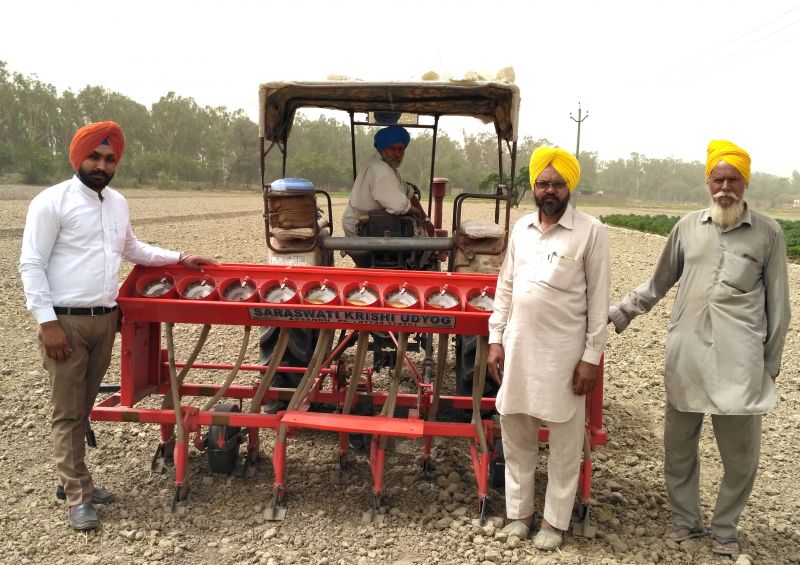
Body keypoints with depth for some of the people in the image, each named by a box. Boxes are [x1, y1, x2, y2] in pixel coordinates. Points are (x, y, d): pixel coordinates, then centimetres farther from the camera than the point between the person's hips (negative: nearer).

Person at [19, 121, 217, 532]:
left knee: (83, 408, 15)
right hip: (66, 321, -6)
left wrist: (179, 259, 21)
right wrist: (47, 322, -17)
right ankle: (77, 497, 8)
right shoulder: (52, 202, -9)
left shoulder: (118, 203, 12)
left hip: (104, 320, 6)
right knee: (68, 412, 1)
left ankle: (71, 479, 28)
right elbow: (31, 266, -11)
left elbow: (132, 249, 28)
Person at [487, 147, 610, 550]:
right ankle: (519, 510, 29)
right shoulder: (521, 227, 7)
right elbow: (505, 287, 11)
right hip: (517, 347, 5)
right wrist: (495, 339, 6)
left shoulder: (590, 232, -7)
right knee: (515, 434, 13)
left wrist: (591, 356, -10)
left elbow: (598, 300, -7)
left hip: (563, 351, -4)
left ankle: (555, 520, 24)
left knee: (564, 442, 8)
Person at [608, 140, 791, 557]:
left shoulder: (767, 233, 2)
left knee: (740, 453, 5)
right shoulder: (688, 228, 7)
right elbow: (657, 284, 16)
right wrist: (619, 313, 12)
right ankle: (685, 518, 31)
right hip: (686, 358, 2)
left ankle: (724, 529, 26)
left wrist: (772, 360, 6)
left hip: (739, 363, -2)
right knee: (678, 445, 12)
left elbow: (777, 303, 6)